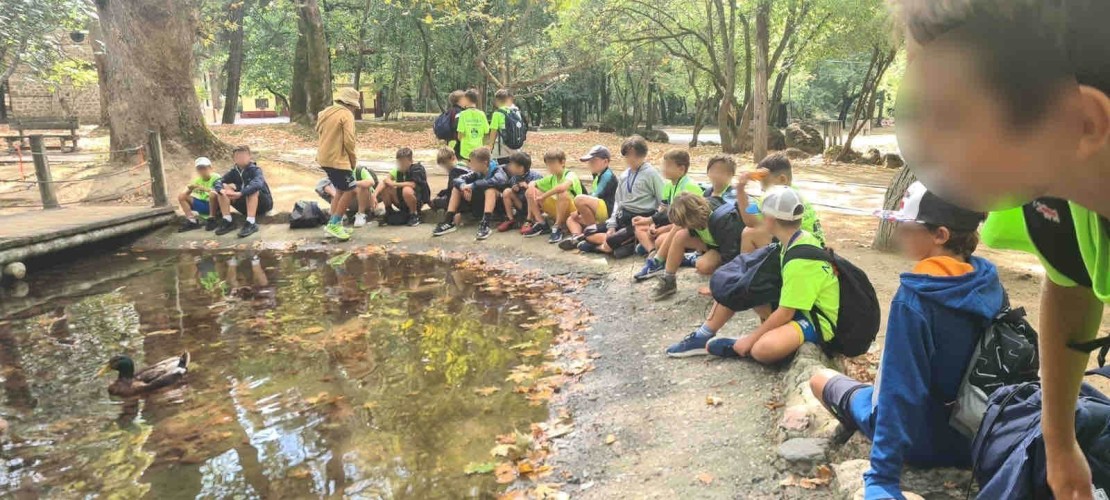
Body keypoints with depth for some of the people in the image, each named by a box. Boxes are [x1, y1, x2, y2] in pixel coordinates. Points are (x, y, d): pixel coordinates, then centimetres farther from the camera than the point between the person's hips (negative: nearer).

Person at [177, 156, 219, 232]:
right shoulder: (197, 180, 6)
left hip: (214, 206, -7)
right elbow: (184, 193, 4)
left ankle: (212, 219, -21)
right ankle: (192, 221, -8)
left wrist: (204, 188, -38)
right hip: (203, 205, 7)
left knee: (213, 193, -37)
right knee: (181, 197, -1)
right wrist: (190, 188, -18)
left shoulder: (216, 178, -11)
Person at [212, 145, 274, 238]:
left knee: (252, 190, -34)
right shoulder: (233, 172, 1)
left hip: (263, 204, -5)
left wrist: (240, 193, -48)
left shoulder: (255, 170, -15)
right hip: (246, 206, 6)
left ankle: (251, 223, -39)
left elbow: (257, 184, -37)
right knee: (223, 187, -8)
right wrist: (221, 190, -33)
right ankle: (227, 221, -15)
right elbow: (218, 181, -9)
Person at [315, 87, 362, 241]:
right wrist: (353, 159, -4)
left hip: (325, 157, 9)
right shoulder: (346, 115, -11)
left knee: (340, 190, 18)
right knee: (350, 190, -5)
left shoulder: (326, 112, 16)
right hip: (337, 159, -9)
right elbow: (349, 141, -19)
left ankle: (333, 224, 16)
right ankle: (334, 225, -6)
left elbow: (319, 131, 20)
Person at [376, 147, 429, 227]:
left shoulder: (418, 169, -17)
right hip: (402, 202, 6)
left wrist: (395, 184, -26)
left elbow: (413, 184, -32)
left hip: (419, 201, -6)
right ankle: (389, 212, 8)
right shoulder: (398, 170, -2)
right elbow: (386, 180, -14)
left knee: (407, 190, -36)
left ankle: (415, 215, -15)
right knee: (385, 188, -12)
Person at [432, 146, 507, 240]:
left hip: (497, 206, -6)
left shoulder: (497, 170, -16)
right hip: (479, 207, 6)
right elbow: (457, 180, -7)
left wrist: (473, 185, -37)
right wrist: (463, 186, -33)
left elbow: (501, 180, -40)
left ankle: (485, 224, -42)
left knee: (490, 188, -34)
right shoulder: (477, 173, -1)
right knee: (456, 187, -4)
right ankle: (449, 222, -11)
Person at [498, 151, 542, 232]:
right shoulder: (514, 178, -2)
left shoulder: (535, 176, -18)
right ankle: (510, 220, -4)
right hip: (522, 206, 6)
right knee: (506, 192, -11)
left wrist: (528, 186, -31)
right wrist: (514, 189, -10)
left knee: (529, 192, -34)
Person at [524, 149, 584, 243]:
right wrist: (531, 186, -9)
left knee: (563, 193, -39)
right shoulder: (551, 178, 7)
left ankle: (558, 227, -24)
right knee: (531, 192, 0)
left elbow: (562, 187, -39)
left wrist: (543, 196, -28)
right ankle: (541, 224, -4)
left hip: (573, 211, -7)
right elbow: (533, 183, 17)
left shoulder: (570, 175, -16)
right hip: (557, 211, 7)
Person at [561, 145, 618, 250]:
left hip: (608, 211, -11)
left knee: (579, 200, -27)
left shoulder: (608, 175, -7)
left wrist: (579, 210, -7)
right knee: (571, 219, 13)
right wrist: (580, 212, 9)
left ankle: (592, 228, -14)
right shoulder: (598, 176, 22)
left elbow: (596, 196, -14)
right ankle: (577, 236, -19)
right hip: (598, 214, 11)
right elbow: (592, 198, 23)